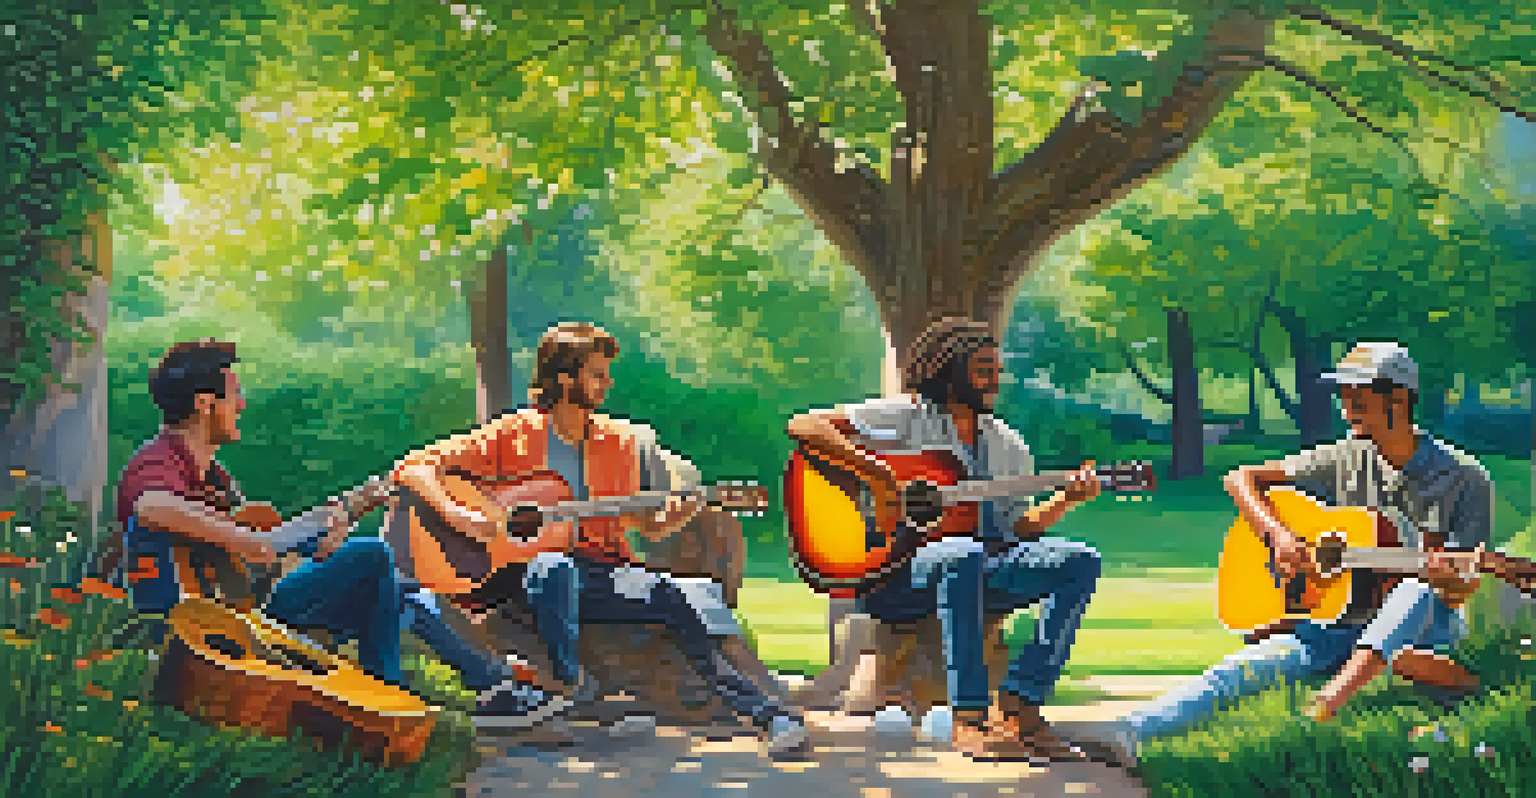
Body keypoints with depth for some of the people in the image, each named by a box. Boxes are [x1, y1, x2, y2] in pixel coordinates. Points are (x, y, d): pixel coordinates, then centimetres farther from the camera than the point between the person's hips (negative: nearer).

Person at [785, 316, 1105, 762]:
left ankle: (1019, 708, -18)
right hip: (888, 576, -6)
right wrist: (874, 472, -23)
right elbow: (803, 425, -12)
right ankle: (968, 719, -38)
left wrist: (1066, 499, -3)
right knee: (963, 554, -40)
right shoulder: (904, 417, -1)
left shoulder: (1005, 445, 19)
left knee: (1079, 562, -13)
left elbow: (1020, 528, 15)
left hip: (981, 573, 7)